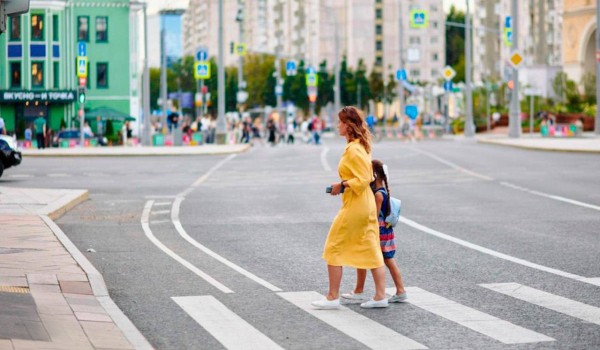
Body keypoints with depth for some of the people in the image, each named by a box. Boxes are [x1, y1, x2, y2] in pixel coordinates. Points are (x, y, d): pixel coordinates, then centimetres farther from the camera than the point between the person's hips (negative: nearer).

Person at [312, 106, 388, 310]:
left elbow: (363, 179, -24)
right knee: (371, 250, 9)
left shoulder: (353, 150, -18)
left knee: (333, 248, 0)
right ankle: (380, 296, 10)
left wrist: (342, 186, -17)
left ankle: (333, 297, 4)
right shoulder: (360, 146, 12)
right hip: (366, 205, 10)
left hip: (354, 207, -10)